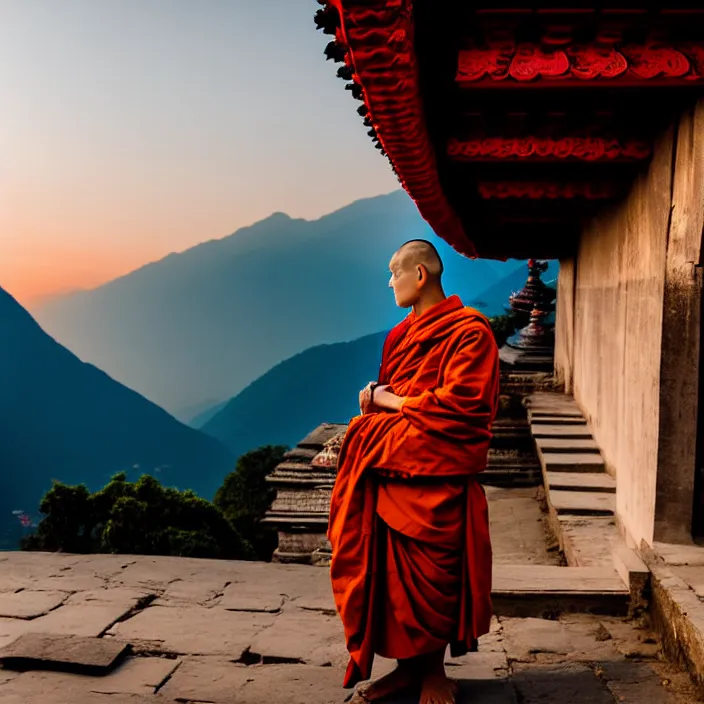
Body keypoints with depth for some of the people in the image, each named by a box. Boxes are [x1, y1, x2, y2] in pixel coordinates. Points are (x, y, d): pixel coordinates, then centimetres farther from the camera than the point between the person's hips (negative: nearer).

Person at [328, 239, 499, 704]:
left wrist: (391, 401, -9)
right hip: (388, 470, 7)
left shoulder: (468, 331, -9)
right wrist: (376, 395, -1)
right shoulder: (404, 334, 16)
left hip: (433, 478, -7)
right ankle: (408, 667, 22)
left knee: (430, 578, 3)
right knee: (390, 574, 8)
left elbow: (458, 404, -18)